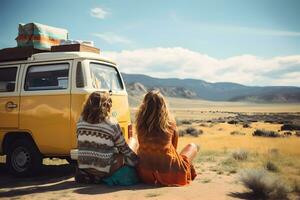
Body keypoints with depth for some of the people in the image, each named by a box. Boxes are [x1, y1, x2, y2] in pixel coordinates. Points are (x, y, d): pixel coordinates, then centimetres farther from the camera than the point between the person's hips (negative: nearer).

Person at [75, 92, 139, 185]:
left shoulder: (81, 122, -3)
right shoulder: (112, 125, -16)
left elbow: (81, 145, 9)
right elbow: (123, 148, -6)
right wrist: (137, 161, 8)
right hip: (105, 170, -6)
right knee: (133, 141, 11)